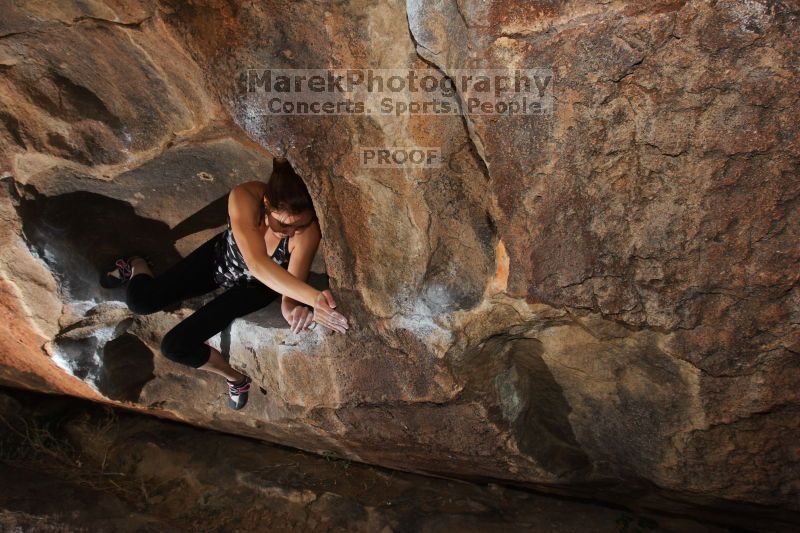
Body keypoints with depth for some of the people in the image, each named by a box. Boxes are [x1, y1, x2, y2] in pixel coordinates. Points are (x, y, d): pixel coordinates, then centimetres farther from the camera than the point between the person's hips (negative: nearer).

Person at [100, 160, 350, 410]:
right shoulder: (244, 197, -39)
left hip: (255, 288, -1)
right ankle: (137, 266, 32)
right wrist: (314, 298, -63)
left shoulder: (309, 230, -37)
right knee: (140, 300, -8)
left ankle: (237, 378, 21)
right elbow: (257, 264, -52)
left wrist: (292, 307, -57)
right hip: (220, 258, 1)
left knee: (176, 346, -12)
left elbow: (294, 285, -32)